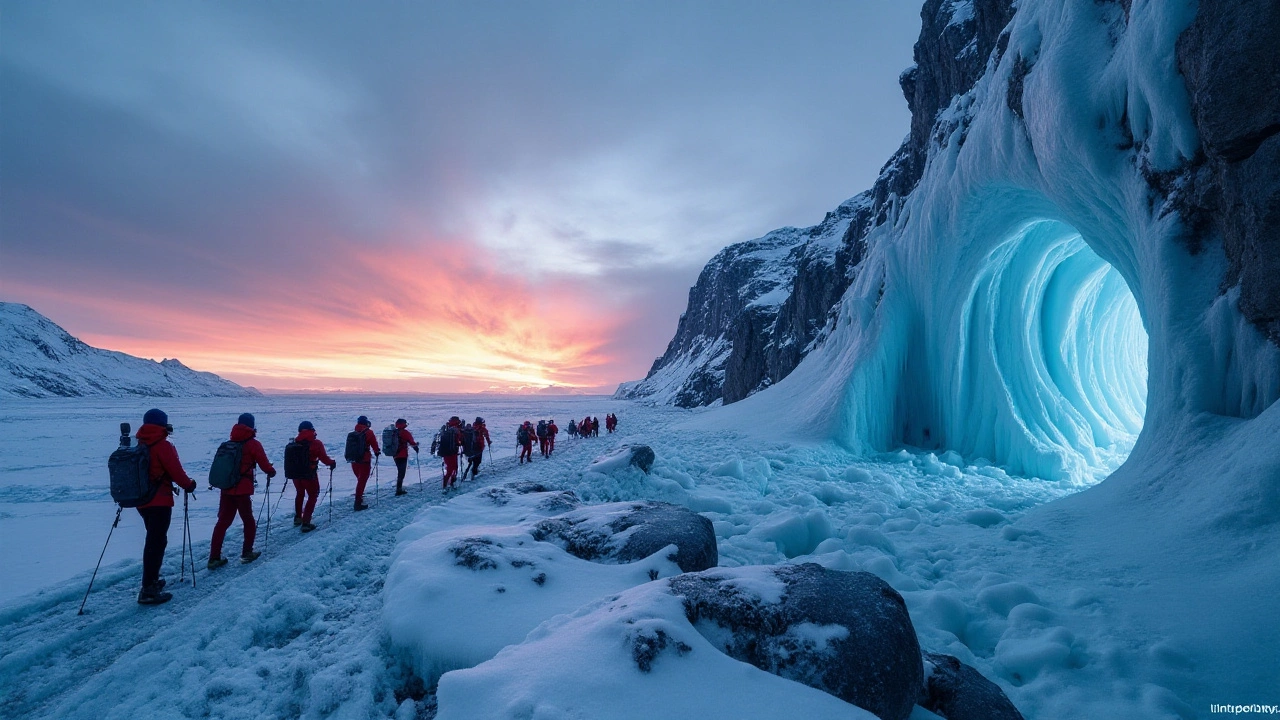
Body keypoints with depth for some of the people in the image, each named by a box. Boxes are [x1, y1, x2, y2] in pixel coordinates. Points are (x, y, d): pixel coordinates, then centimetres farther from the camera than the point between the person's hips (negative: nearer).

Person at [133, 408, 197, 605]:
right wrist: (189, 485, 2)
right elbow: (176, 471, -15)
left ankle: (151, 580, 32)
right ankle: (148, 591, -7)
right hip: (159, 501, -8)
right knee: (157, 542, -5)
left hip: (141, 500, 8)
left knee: (153, 539, 22)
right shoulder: (163, 446, -15)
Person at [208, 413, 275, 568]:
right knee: (249, 522, 10)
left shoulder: (229, 443, 10)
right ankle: (247, 553, 15)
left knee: (222, 522, 9)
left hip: (226, 488, 5)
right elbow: (265, 465, -8)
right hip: (242, 490, -5)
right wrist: (272, 472, 12)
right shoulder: (253, 444, -8)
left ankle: (214, 558, 7)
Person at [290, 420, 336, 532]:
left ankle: (298, 517, 39)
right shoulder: (316, 444, -14)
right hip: (309, 475, -5)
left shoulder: (295, 443, 0)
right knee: (312, 496, 9)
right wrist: (332, 462, 6)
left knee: (300, 493, 28)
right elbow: (324, 459, -13)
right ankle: (306, 523, 0)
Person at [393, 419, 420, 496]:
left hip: (395, 455, 7)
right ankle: (398, 490, -10)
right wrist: (416, 447, 6)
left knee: (400, 472, 19)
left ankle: (399, 489, 24)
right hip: (402, 455, -7)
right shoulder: (405, 432, -11)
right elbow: (412, 442, -12)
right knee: (401, 473, -4)